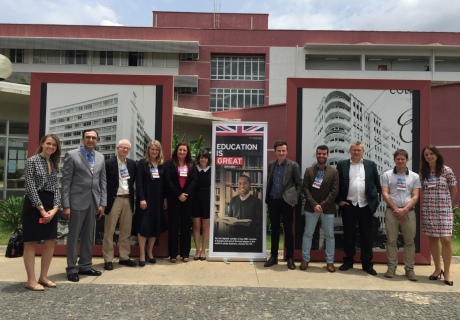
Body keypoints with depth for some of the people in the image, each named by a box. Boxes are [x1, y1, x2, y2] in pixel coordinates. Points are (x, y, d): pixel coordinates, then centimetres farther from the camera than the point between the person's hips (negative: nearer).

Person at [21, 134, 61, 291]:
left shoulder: (54, 164, 15)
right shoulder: (32, 161, -5)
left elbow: (56, 188, 10)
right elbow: (30, 187, -12)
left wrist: (55, 208, -5)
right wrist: (41, 209, -15)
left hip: (50, 206, 7)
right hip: (34, 205, -7)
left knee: (51, 242, 7)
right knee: (30, 242, 1)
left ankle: (43, 277, 19)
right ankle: (31, 280, 8)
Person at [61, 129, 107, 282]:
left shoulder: (101, 157, 9)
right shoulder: (72, 155, -4)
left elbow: (103, 182, 10)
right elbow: (66, 181, -7)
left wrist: (103, 203, 4)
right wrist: (65, 205, -12)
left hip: (94, 201, 5)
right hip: (77, 201, -4)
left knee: (88, 236, 12)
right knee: (73, 236, 5)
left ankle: (85, 266, 23)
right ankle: (72, 269, 16)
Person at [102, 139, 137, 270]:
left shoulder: (132, 164, 9)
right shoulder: (108, 163, -6)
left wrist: (133, 198, 6)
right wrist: (105, 201, -9)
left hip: (128, 199, 5)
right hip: (114, 199, -5)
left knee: (126, 231, 11)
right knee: (109, 231, 2)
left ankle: (124, 257, 21)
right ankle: (108, 259, 10)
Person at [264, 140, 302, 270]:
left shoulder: (293, 165, -3)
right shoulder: (270, 165, 8)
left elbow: (299, 184, -1)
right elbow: (268, 182, 12)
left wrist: (294, 199, -7)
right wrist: (267, 198, 6)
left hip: (287, 201, -3)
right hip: (273, 201, 3)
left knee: (288, 230, 3)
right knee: (274, 229, 11)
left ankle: (290, 258, 13)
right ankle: (273, 256, 21)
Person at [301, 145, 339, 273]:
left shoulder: (334, 172, 0)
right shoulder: (309, 170, 3)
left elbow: (334, 191, -6)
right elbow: (306, 189, -3)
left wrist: (322, 205, -13)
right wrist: (314, 205, -13)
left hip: (328, 208, 0)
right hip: (311, 207, 1)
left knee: (329, 235, 6)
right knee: (308, 234, 6)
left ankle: (330, 261, 17)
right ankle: (305, 259, 16)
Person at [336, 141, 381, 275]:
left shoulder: (371, 164, 5)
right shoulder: (342, 164, 3)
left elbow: (377, 183, 8)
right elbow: (337, 184, 3)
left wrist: (376, 200, 1)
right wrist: (339, 200, -3)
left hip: (366, 205, 1)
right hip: (348, 205, 0)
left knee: (366, 235, 6)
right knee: (348, 234, 7)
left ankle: (367, 263, 17)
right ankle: (348, 261, 20)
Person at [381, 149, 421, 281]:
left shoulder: (414, 176, 7)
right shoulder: (387, 175, 5)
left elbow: (415, 197, 1)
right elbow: (385, 194, -2)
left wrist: (404, 210, -12)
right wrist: (396, 209, -10)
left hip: (409, 212, 1)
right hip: (391, 211, -1)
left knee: (409, 241, 5)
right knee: (391, 240, 3)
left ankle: (409, 268, 13)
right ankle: (391, 267, 11)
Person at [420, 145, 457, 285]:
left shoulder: (446, 170, -4)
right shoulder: (423, 172, 5)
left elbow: (453, 189, 6)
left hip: (444, 210, -3)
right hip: (428, 210, 3)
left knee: (446, 240, -7)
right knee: (433, 239, 8)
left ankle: (447, 271, 7)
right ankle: (437, 269, 20)